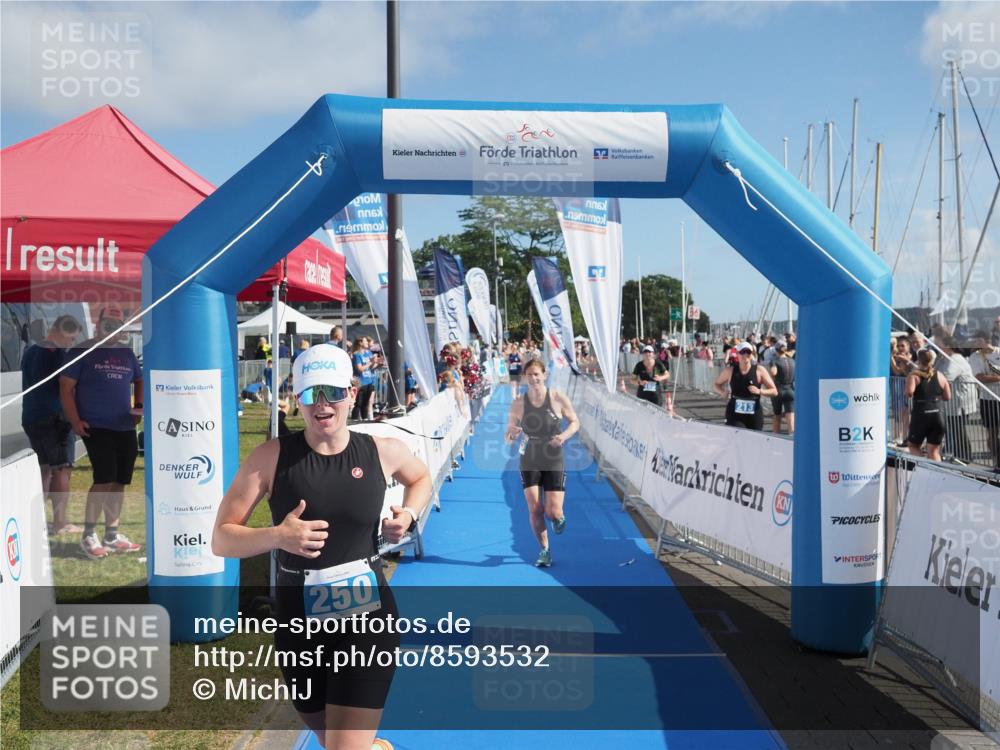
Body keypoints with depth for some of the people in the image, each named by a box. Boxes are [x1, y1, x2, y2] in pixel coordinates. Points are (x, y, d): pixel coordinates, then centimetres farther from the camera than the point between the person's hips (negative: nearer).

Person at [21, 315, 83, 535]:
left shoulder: (30, 352, 13)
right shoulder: (57, 353, -14)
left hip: (30, 418, 8)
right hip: (53, 417, -8)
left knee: (44, 468, 16)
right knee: (62, 469, -3)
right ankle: (60, 523, -3)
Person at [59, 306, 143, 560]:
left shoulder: (127, 354, 14)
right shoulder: (83, 352, -2)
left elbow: (139, 381, 26)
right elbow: (66, 387, -4)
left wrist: (138, 406, 9)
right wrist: (75, 421, -12)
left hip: (125, 428, 6)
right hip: (95, 427, -6)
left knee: (119, 481, 8)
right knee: (104, 478, -15)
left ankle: (112, 535, 19)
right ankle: (88, 536, -1)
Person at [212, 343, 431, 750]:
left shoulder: (383, 451, -5)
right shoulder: (272, 456, -9)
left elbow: (420, 477, 19)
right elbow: (221, 539, -8)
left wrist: (410, 514, 0)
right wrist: (277, 536, -25)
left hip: (368, 617, -1)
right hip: (298, 620, 1)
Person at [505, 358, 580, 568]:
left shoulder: (557, 398, -11)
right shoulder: (518, 403, -8)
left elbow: (575, 422, 1)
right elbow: (508, 437, -2)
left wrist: (564, 435, -19)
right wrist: (511, 435, -26)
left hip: (554, 463, -1)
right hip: (529, 463, 1)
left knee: (553, 512, -5)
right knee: (535, 510, -1)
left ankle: (559, 517, 34)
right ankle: (545, 550, 21)